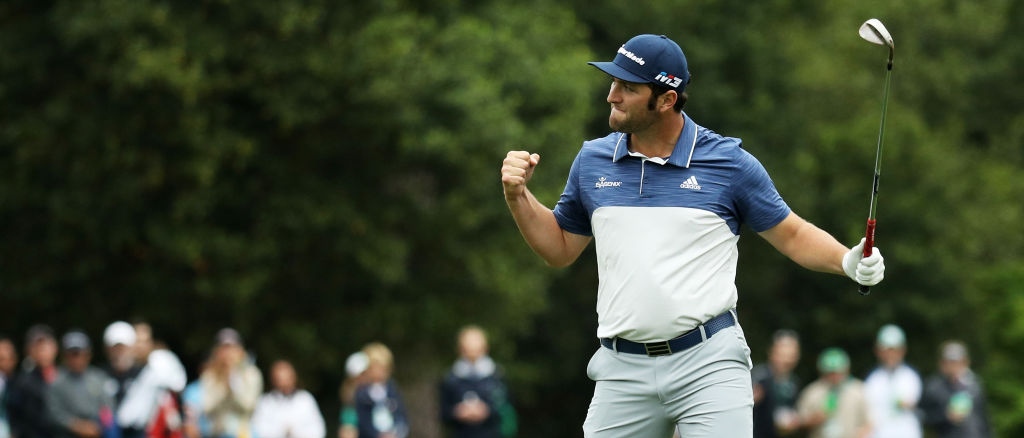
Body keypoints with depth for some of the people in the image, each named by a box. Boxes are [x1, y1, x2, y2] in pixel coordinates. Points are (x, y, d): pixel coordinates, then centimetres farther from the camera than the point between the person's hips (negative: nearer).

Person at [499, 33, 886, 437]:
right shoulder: (592, 160, 9)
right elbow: (561, 249, 21)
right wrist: (518, 196, 6)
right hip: (623, 370, 4)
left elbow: (792, 235, 6)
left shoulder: (729, 162, -1)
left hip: (707, 361, -4)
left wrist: (848, 261, -11)